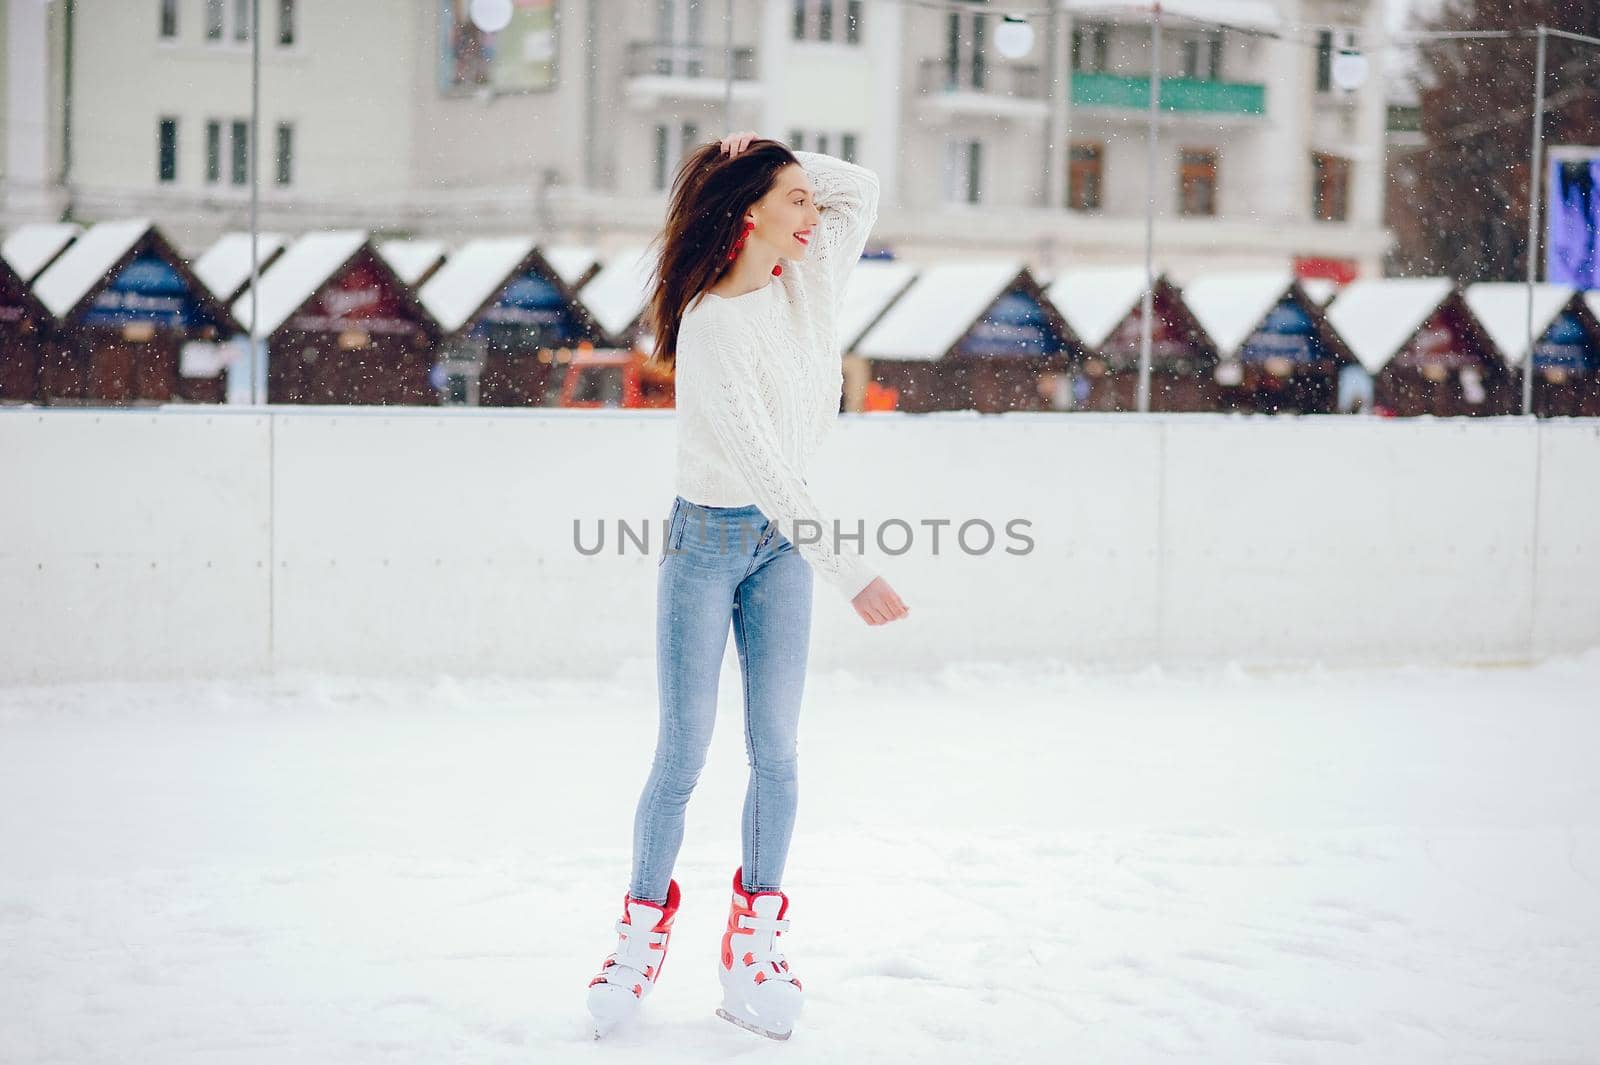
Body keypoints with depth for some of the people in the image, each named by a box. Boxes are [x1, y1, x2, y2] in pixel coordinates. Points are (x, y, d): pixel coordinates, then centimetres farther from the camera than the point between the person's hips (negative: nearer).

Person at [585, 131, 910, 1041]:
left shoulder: (806, 284, -2)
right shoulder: (708, 327, -22)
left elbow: (861, 188, 13)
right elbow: (760, 464, -28)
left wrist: (786, 164, -4)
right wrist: (848, 570, -32)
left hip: (785, 538, 5)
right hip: (708, 539, -5)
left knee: (776, 749, 3)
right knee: (684, 751, -1)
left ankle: (755, 938, 11)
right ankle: (646, 930, 14)